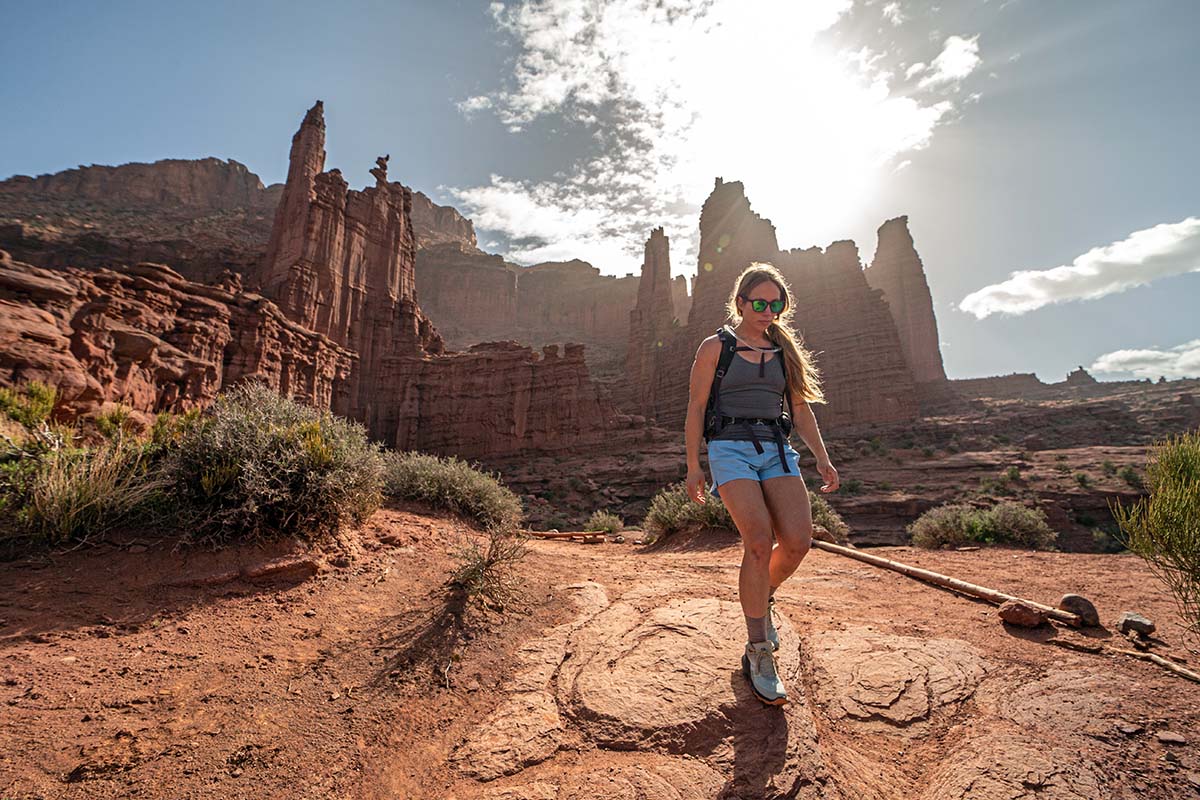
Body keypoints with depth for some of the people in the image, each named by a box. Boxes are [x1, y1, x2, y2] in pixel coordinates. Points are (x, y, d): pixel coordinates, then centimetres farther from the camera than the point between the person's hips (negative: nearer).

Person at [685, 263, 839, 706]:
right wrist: (693, 467, -3)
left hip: (776, 450, 4)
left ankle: (761, 599, 20)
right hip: (731, 449, -4)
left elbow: (800, 407, 17)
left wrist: (822, 457, 8)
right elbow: (696, 408, 2)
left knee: (798, 539, -14)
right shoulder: (715, 347, 3)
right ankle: (758, 653, -5)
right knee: (759, 540, -20)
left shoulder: (784, 349, 16)